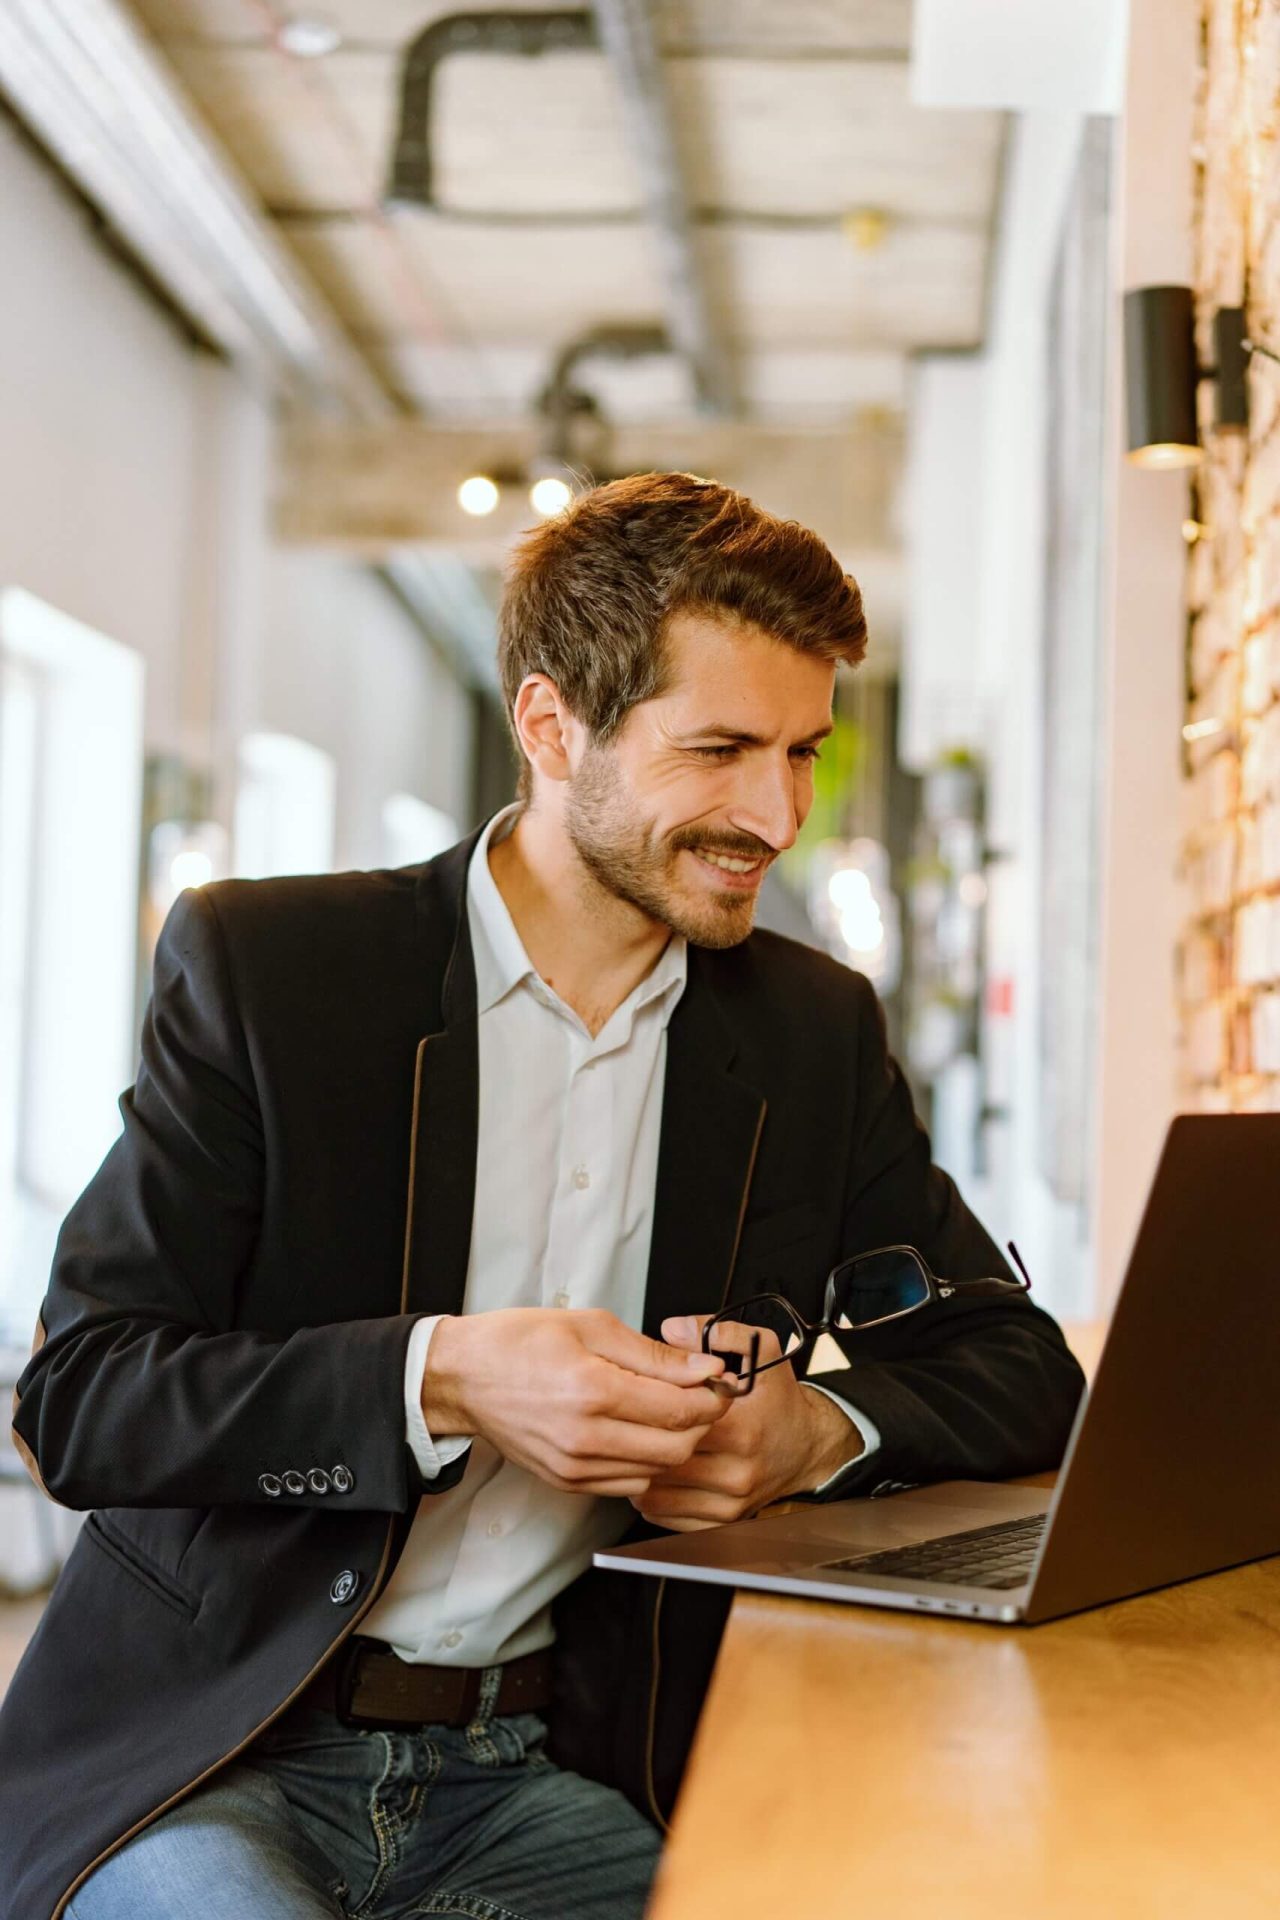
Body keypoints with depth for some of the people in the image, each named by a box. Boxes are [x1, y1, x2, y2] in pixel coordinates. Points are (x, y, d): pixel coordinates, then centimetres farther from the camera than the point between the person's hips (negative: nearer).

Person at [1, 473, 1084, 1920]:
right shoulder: (259, 964, -4)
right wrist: (444, 1380, -22)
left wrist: (821, 1428, -14)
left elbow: (1026, 1374, 8)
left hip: (551, 1782, 4)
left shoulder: (817, 1030, 7)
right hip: (205, 1751, -3)